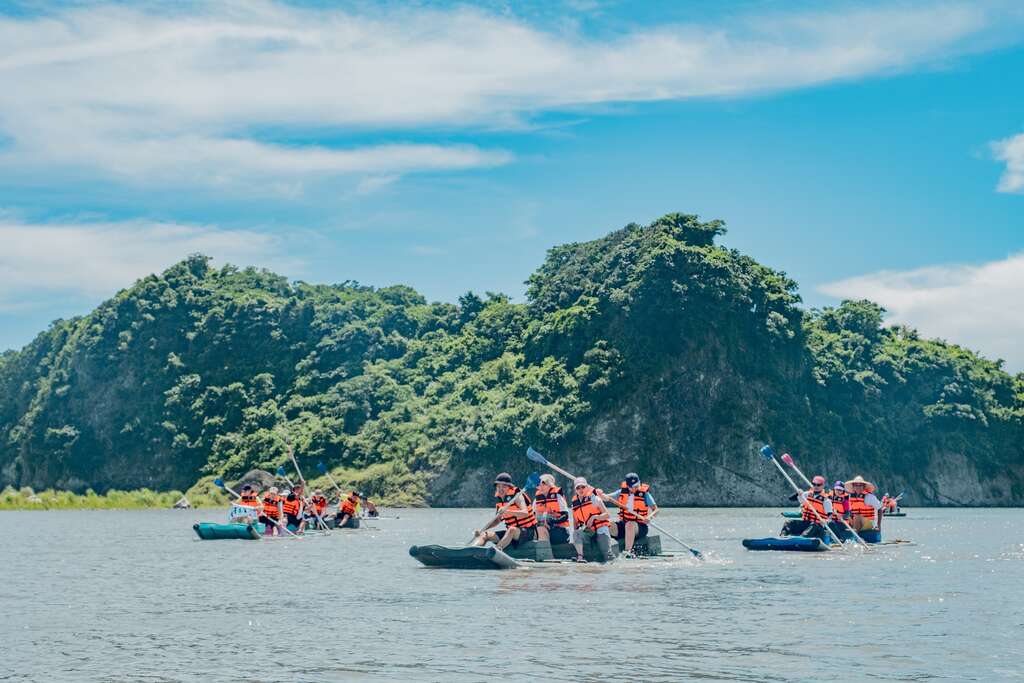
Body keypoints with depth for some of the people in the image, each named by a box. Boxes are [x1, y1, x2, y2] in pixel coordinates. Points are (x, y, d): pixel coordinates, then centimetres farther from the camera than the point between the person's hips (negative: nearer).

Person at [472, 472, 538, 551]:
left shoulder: (517, 495, -11)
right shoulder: (498, 498, 8)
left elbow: (525, 513, -27)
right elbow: (497, 520, 19)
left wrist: (507, 511, -41)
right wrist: (483, 529, 3)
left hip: (528, 532, -7)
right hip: (511, 533, 7)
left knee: (511, 530, -39)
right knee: (485, 534, -8)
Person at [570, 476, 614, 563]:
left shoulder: (594, 498, -2)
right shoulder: (575, 504, 10)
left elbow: (607, 515, -6)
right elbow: (575, 524, 16)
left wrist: (594, 517, -21)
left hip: (601, 530, -3)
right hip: (588, 532, 3)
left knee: (609, 558, -14)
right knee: (578, 533, -32)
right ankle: (580, 556, -30)